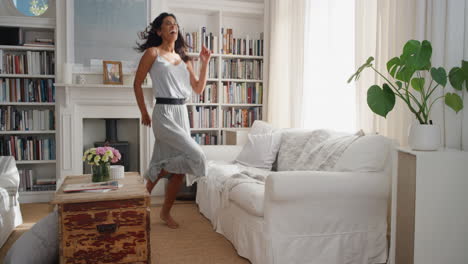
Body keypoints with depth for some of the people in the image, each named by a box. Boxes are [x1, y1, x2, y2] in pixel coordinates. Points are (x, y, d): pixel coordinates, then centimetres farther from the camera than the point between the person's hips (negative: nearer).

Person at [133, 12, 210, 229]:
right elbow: (137, 83, 2)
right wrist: (144, 113, 3)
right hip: (164, 113, -6)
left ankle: (166, 212, 23)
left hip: (181, 113, 6)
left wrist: (204, 63, 4)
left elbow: (198, 89, 12)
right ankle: (153, 175, 3)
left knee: (179, 167, 7)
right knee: (195, 156, -18)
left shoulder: (183, 58, 15)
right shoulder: (153, 53, -1)